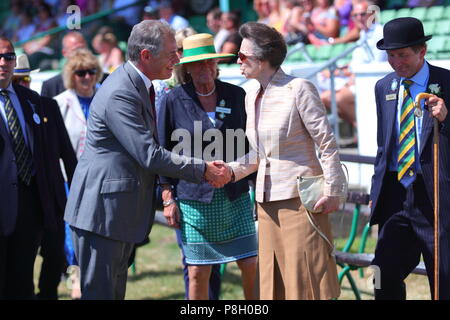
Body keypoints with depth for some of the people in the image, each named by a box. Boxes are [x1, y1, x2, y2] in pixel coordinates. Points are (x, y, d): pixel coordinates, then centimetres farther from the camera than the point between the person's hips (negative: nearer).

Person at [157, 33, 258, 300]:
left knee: (252, 267, -1)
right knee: (198, 272, 0)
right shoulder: (174, 101, -1)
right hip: (194, 200, -2)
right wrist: (168, 199, -2)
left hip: (235, 198, 2)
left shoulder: (237, 96, 6)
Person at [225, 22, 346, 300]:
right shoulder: (252, 97, 12)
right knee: (274, 282, 9)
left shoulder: (299, 89, -10)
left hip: (300, 196, -7)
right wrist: (230, 171, 2)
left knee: (307, 279, -4)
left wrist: (332, 191, -13)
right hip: (268, 200, 7)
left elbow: (328, 144, -10)